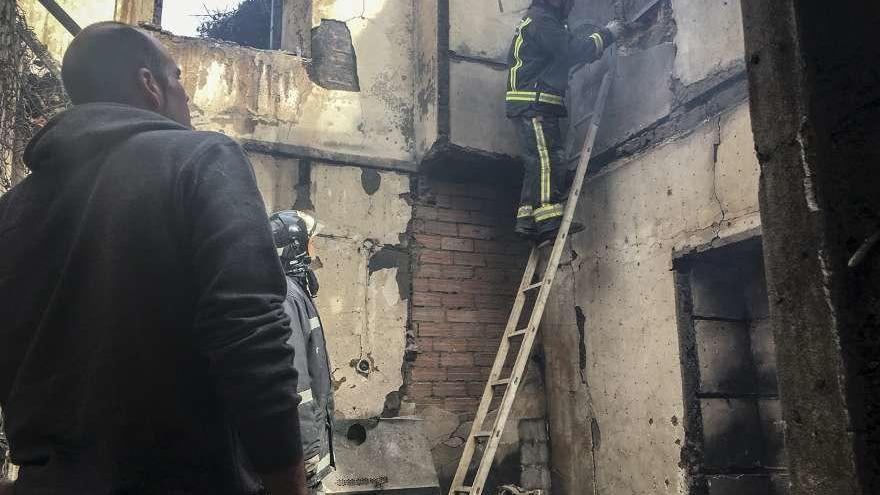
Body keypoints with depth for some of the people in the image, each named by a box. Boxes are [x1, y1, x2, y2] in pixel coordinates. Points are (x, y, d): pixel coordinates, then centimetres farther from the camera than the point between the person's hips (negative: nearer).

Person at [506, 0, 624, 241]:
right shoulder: (541, 20, -8)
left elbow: (566, 54, 28)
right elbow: (575, 50, -16)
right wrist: (606, 34, -3)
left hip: (533, 107, 10)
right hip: (534, 105, -10)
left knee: (538, 164, 7)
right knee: (548, 160, -15)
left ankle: (527, 221, 5)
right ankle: (548, 219, -20)